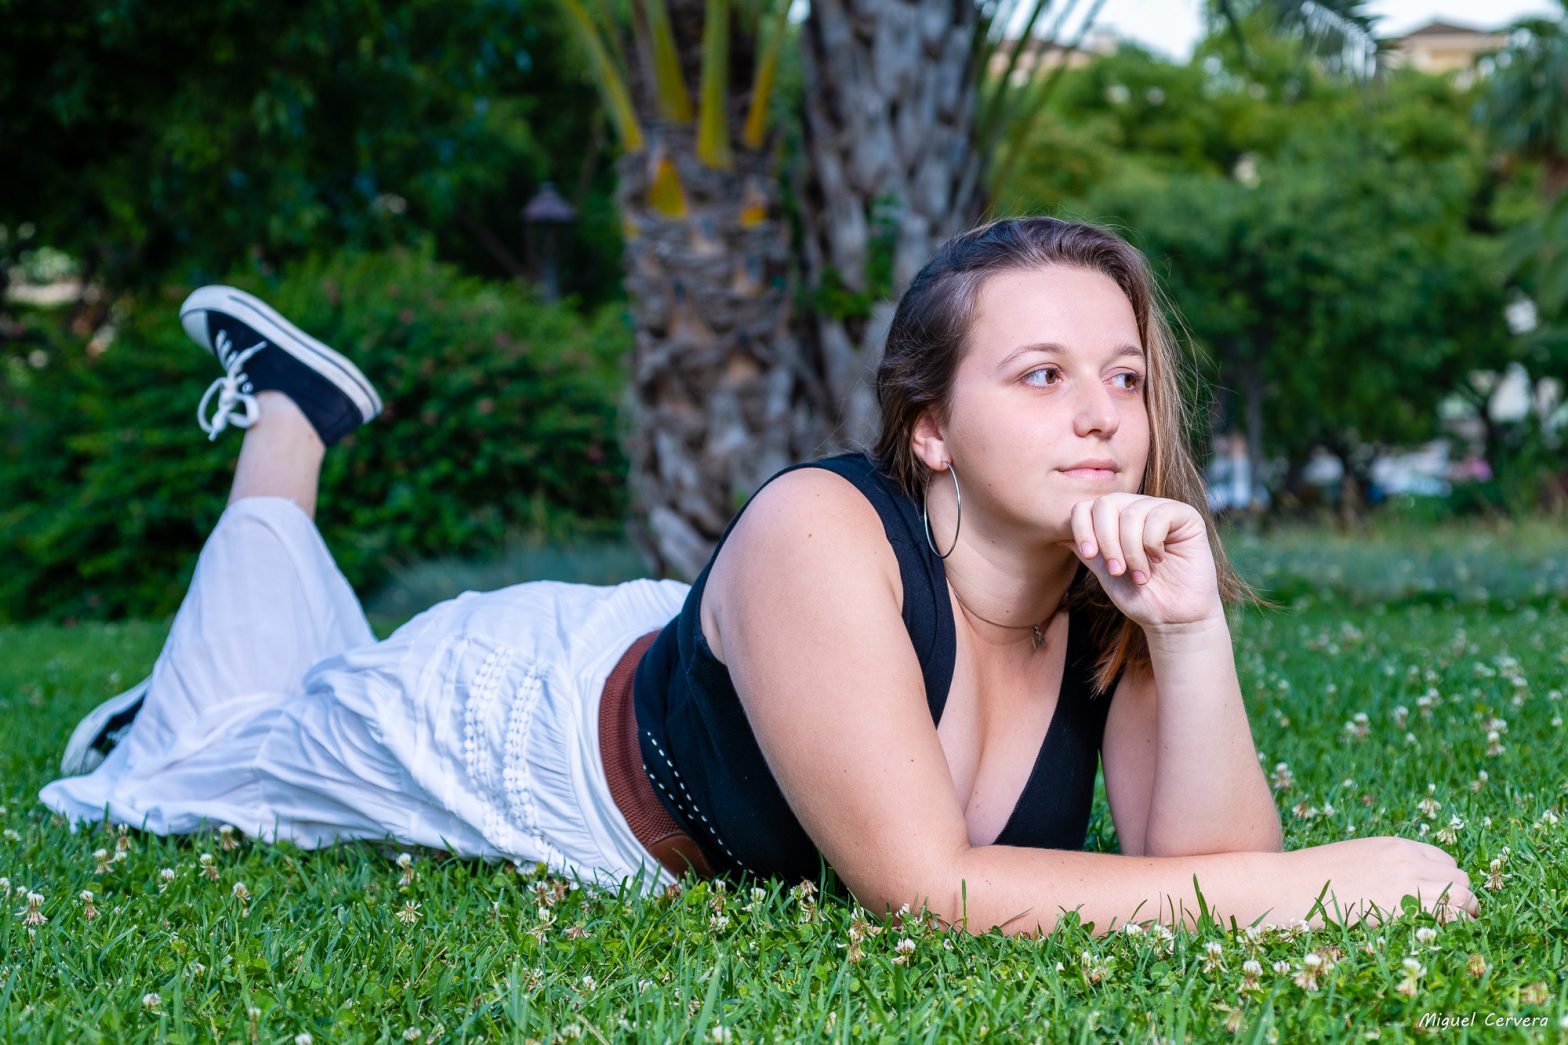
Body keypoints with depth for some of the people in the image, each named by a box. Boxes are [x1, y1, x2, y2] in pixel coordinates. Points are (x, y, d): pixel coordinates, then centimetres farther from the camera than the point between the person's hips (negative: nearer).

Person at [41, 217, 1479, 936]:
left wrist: (1194, 637, -45)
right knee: (170, 782, 23)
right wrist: (1321, 884, -48)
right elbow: (928, 891, -46)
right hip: (524, 718, -5)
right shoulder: (822, 537, -43)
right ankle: (285, 417, 39)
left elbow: (1206, 866, -29)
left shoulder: (1124, 586, -25)